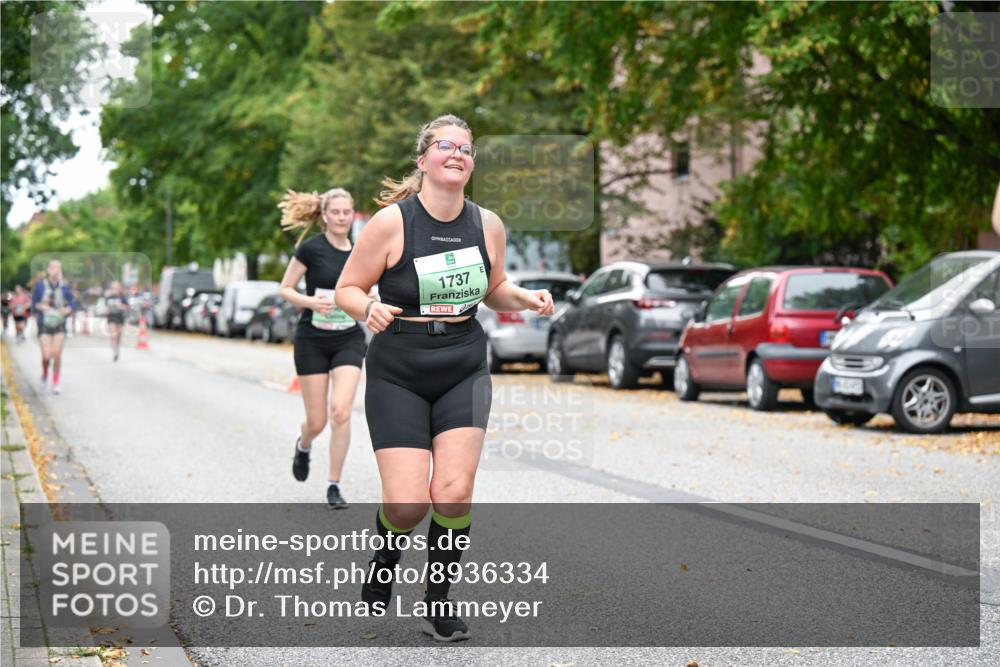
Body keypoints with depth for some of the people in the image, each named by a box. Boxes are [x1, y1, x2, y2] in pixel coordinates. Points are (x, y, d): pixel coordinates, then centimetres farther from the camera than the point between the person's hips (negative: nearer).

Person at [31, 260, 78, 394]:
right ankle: (45, 374, 24)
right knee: (46, 356, -8)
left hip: (60, 324, 1)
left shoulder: (64, 286, -3)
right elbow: (33, 304, 3)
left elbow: (73, 303, 6)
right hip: (44, 324, -1)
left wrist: (67, 310, -13)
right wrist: (40, 306, -17)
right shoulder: (40, 285, -5)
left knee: (57, 354, -7)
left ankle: (55, 383, 8)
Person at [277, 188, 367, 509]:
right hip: (312, 341, -2)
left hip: (349, 341, 2)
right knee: (317, 421, 2)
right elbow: (285, 289, -4)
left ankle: (334, 486, -3)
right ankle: (303, 445, 41)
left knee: (341, 411, -15)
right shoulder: (311, 248, -8)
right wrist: (311, 302, -21)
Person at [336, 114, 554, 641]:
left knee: (453, 491, -14)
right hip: (397, 375, -3)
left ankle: (438, 599, 10)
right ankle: (385, 558, 27)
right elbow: (347, 288, -5)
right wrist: (369, 309, -26)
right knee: (407, 504, -10)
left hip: (463, 373, 3)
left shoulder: (488, 225, 1)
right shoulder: (391, 221, -12)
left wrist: (526, 299, -2)